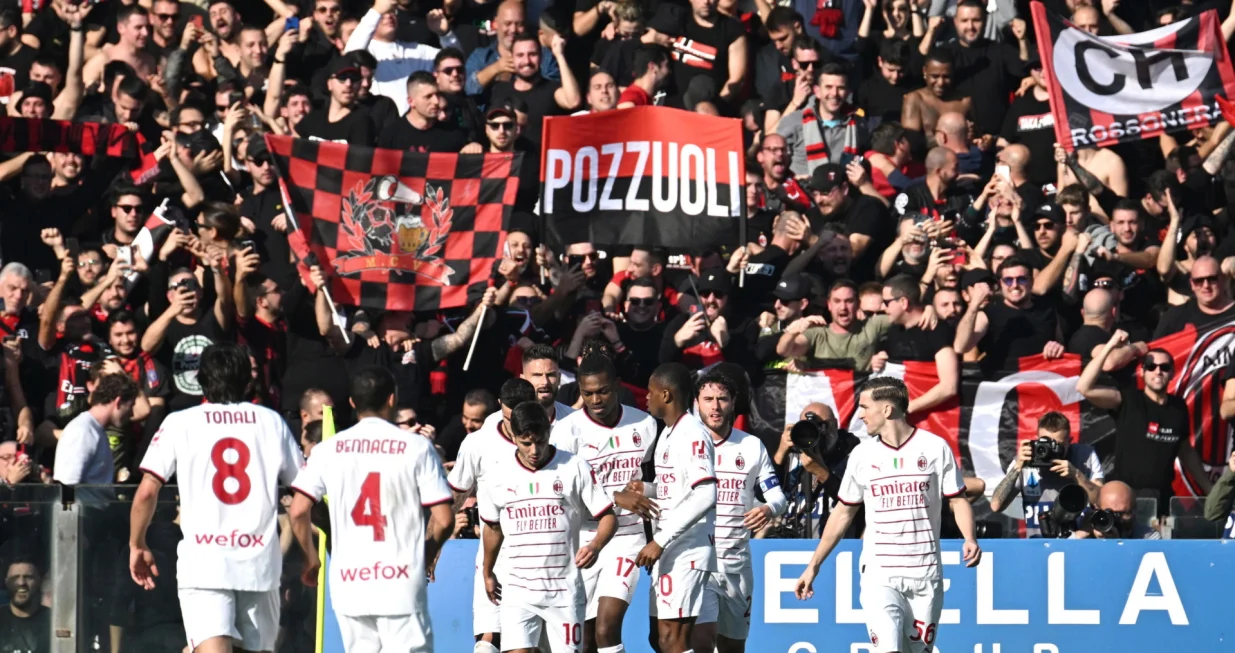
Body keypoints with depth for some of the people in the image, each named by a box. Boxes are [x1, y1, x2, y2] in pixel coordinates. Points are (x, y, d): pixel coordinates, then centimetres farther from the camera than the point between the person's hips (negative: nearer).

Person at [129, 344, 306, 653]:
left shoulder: (180, 423, 3)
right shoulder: (271, 422, 9)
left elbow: (146, 492, -2)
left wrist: (137, 546, 13)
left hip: (203, 560, -3)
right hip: (260, 560, 3)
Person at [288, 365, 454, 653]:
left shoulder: (330, 450, 4)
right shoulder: (417, 447, -3)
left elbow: (297, 511, -1)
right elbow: (444, 519, -6)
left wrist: (310, 557, 15)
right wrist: (428, 554, 13)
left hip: (348, 581, 3)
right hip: (402, 584, -3)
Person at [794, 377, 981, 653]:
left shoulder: (935, 447, -1)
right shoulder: (862, 455, 7)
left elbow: (958, 500, 3)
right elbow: (843, 513, 15)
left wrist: (970, 539, -17)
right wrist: (814, 565, 13)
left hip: (925, 575, 0)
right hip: (879, 575, 0)